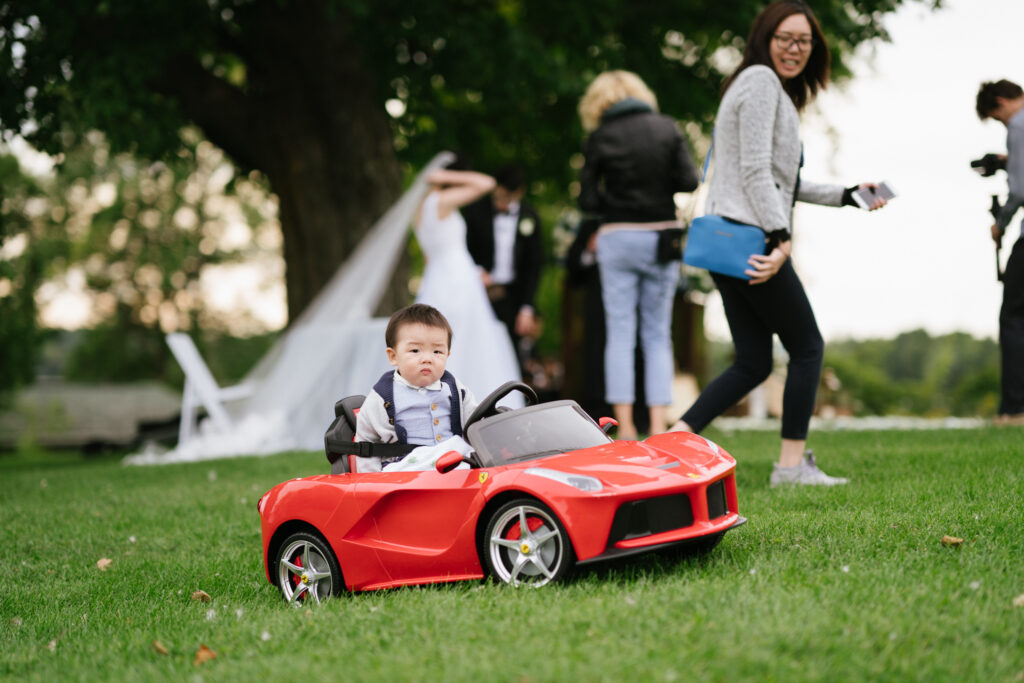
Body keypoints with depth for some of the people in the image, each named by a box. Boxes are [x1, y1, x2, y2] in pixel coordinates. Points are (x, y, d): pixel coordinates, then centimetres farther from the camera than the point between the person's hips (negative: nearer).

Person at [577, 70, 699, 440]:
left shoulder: (600, 137, -3)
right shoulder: (667, 128, 2)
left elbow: (588, 200, -3)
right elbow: (689, 181, -2)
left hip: (618, 238, -2)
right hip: (662, 238, 2)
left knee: (620, 333, 3)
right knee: (658, 334, 7)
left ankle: (625, 428, -1)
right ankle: (659, 427, 1)